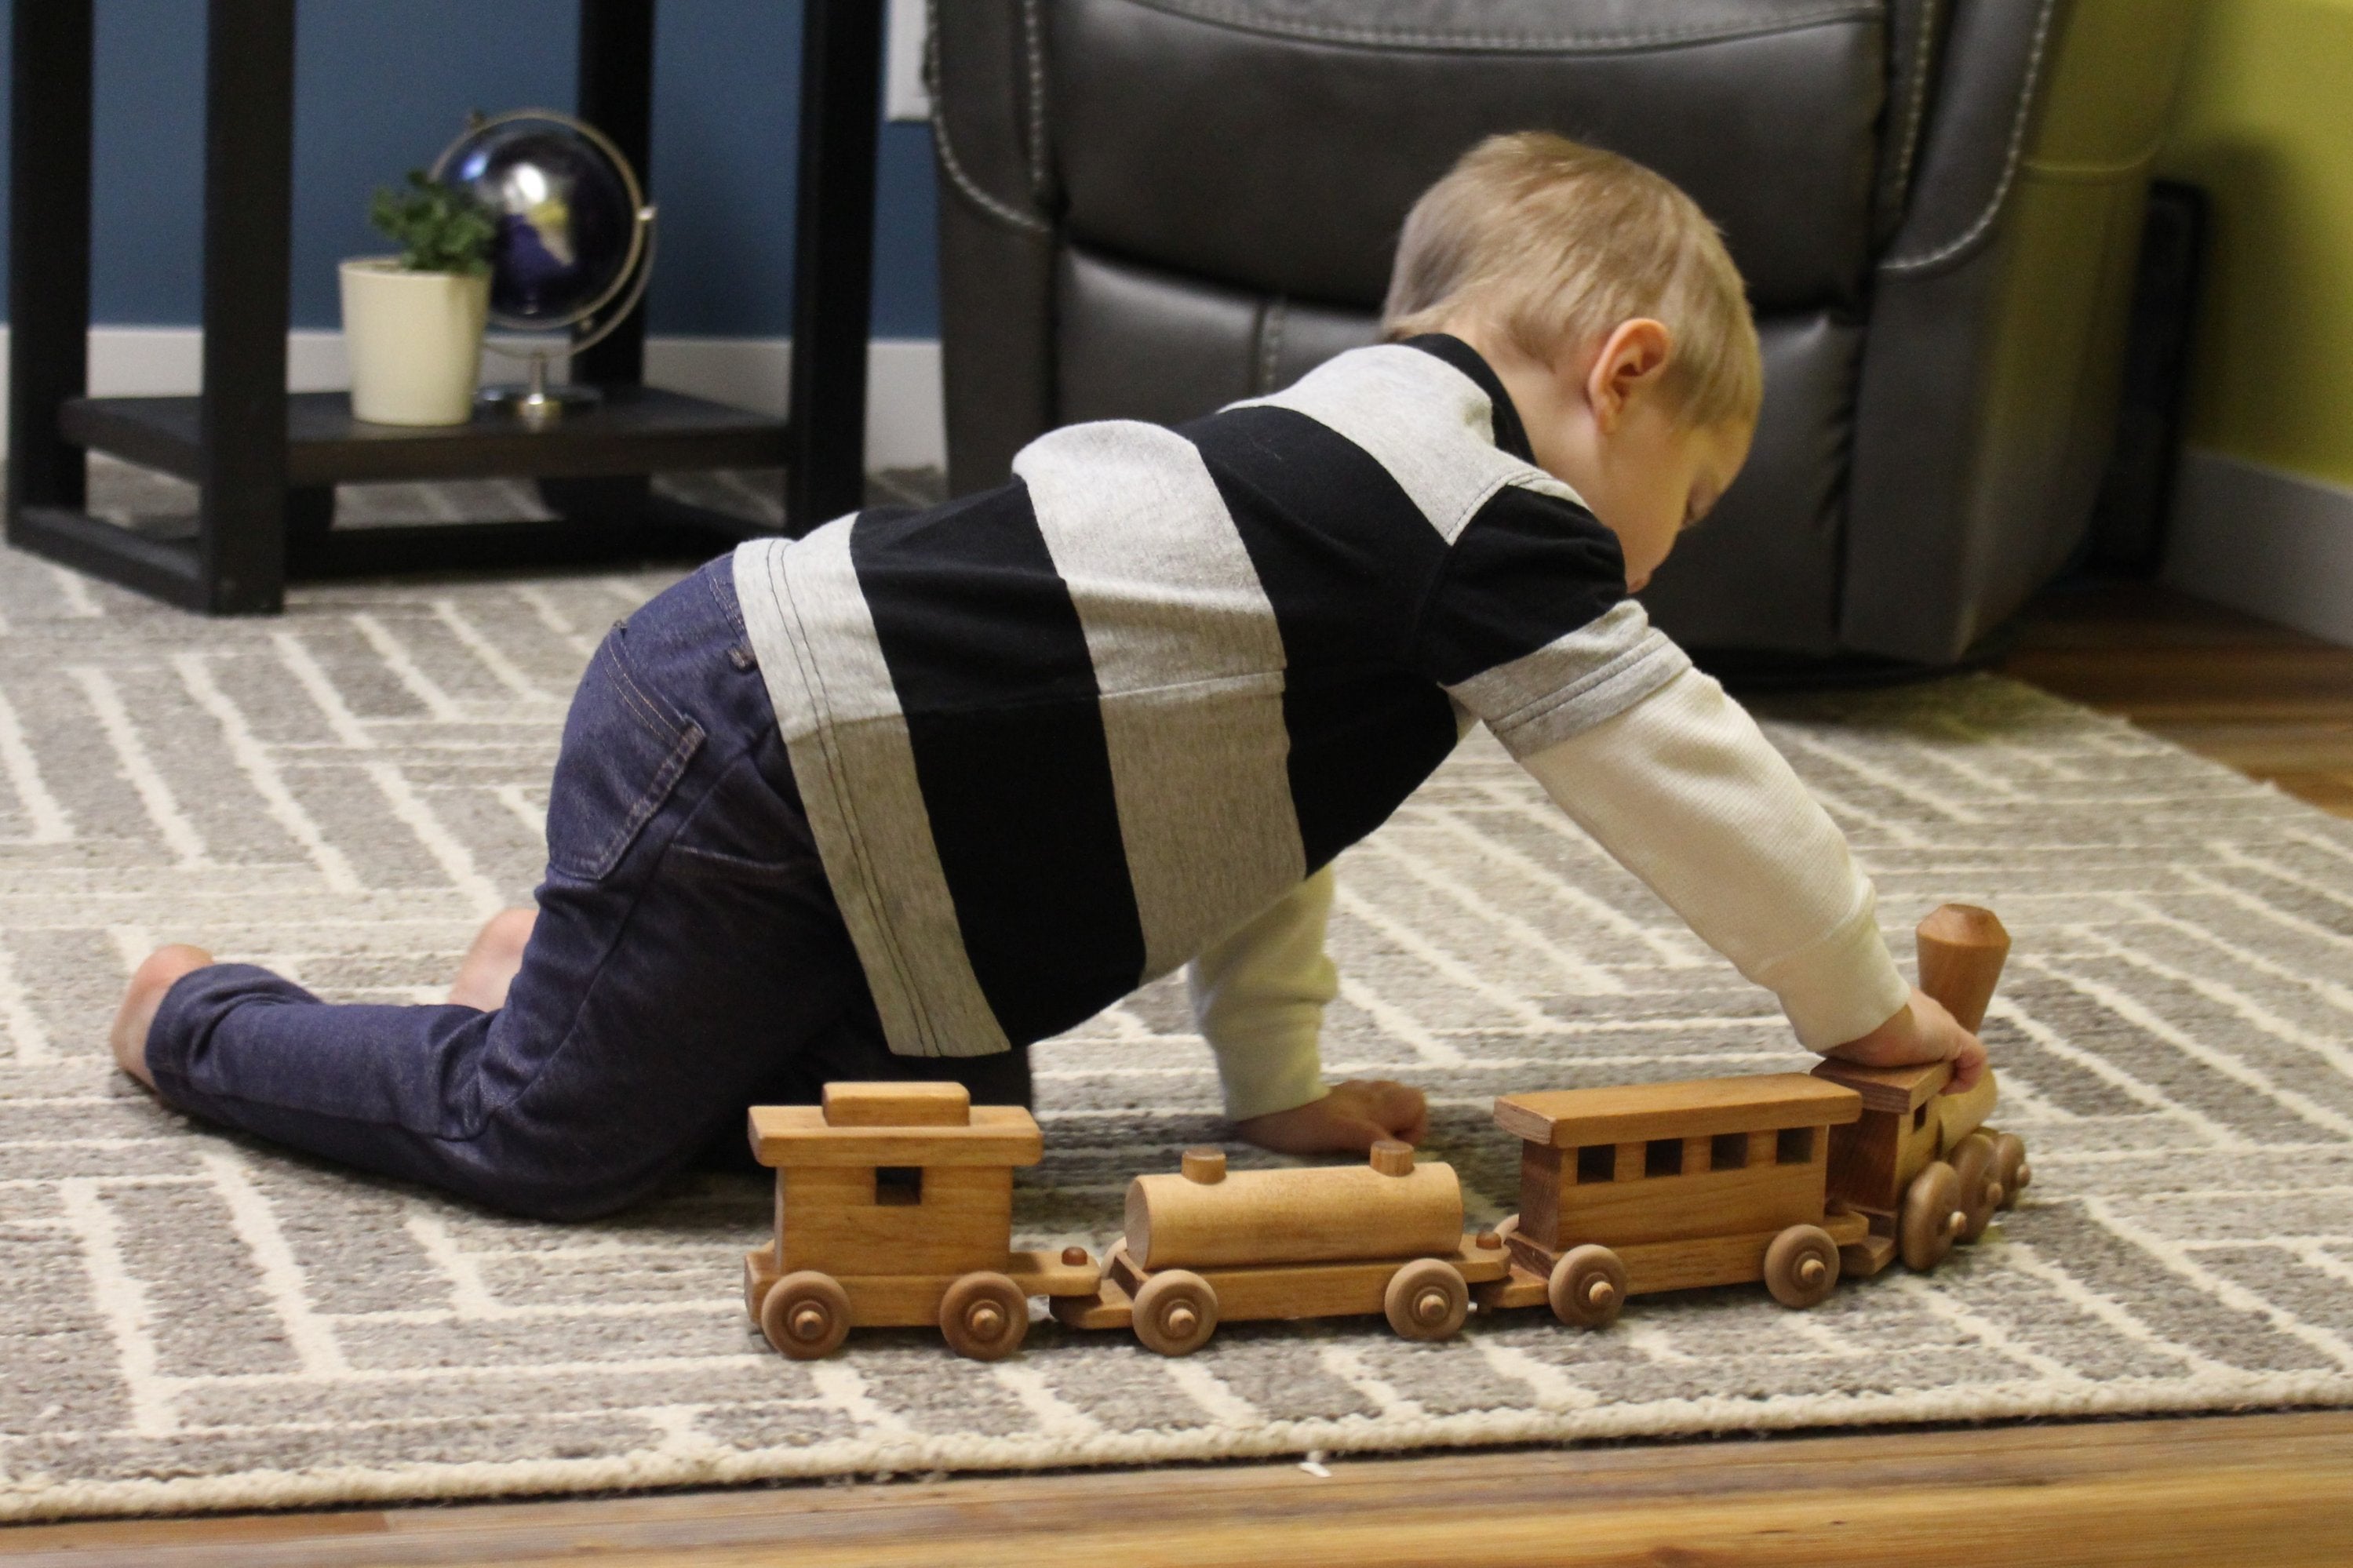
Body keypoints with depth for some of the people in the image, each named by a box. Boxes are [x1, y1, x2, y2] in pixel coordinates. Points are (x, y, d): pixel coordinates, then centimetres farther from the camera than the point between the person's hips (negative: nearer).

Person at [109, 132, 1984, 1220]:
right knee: (555, 1138, -1)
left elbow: (1241, 796, 22)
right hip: (749, 767, -10)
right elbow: (1688, 776, -9)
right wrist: (1868, 1004, 3)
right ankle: (205, 1020, 19)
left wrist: (1278, 1085, 21)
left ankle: (562, 967, 25)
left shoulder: (1340, 450, 18)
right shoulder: (1490, 521, -13)